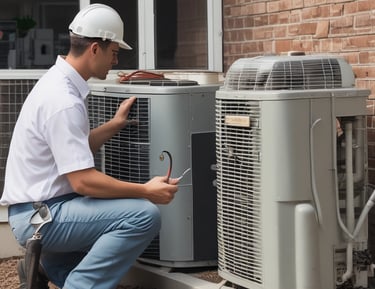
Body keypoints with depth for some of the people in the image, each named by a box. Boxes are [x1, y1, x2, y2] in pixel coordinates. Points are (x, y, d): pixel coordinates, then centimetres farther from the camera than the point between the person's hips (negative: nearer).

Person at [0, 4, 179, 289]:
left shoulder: (58, 81, 10)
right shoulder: (63, 100, -21)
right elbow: (83, 181, -24)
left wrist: (114, 125, 13)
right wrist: (146, 191, -18)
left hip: (42, 206, 10)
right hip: (41, 215, -10)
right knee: (145, 215, -25)